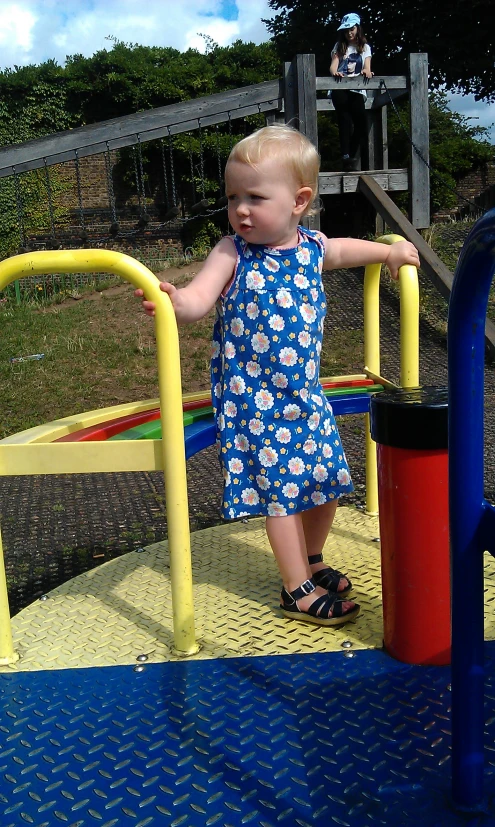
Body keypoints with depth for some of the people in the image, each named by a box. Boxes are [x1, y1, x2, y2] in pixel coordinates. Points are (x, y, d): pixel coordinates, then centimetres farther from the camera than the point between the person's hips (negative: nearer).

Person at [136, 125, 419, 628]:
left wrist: (390, 251, 34)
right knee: (282, 486, -3)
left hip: (305, 393, 6)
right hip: (254, 399, -5)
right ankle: (298, 588, 11)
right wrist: (173, 301, -47)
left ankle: (311, 560, 36)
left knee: (327, 478, 12)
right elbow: (198, 299, -26)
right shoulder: (232, 253, -12)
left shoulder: (312, 247, 2)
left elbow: (344, 250, 26)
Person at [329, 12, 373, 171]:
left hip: (357, 89, 2)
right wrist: (335, 73, -22)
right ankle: (346, 155, -40)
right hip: (340, 88, -2)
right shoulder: (339, 46, 18)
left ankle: (350, 155, -12)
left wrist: (366, 72, -22)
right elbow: (333, 65, 3)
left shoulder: (365, 47, 19)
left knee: (360, 119, -19)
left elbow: (367, 66, 4)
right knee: (344, 115, -31)